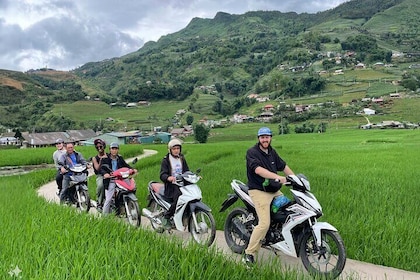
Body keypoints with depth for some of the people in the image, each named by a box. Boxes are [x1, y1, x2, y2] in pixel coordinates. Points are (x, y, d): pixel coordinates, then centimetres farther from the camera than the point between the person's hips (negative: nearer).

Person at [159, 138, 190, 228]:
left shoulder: (182, 159, 18)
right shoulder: (166, 160, -1)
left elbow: (186, 171, 22)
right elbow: (162, 174, -12)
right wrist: (168, 178, -34)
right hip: (171, 185, -6)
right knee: (178, 200, -31)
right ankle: (166, 217, -11)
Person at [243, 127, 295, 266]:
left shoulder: (272, 152, 14)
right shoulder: (252, 152, -11)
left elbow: (284, 166, 17)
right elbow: (258, 170, -27)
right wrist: (277, 177, -37)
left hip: (274, 190, 8)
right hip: (259, 191, -8)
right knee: (264, 224, -18)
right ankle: (249, 254, -7)